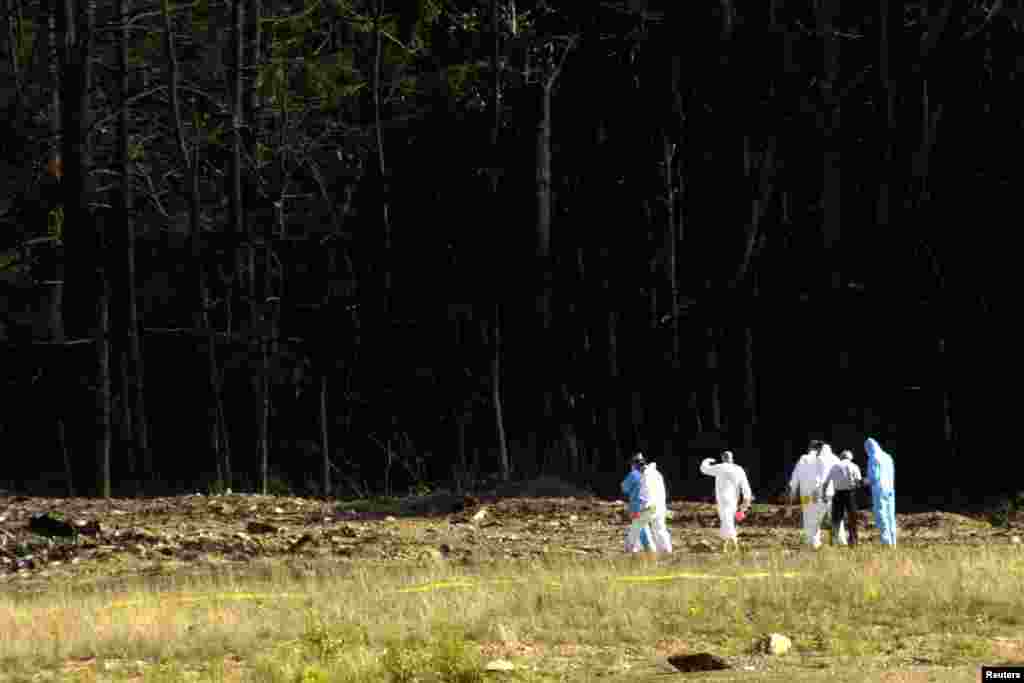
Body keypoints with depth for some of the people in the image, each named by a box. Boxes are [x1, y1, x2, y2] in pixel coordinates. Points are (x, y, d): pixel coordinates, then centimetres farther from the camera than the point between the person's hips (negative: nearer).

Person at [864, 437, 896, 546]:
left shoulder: (873, 459, -11)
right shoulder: (887, 457, 13)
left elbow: (874, 477, -17)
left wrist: (867, 481, 6)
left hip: (879, 491, -7)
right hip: (890, 490, 7)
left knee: (881, 517, -6)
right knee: (890, 516, 10)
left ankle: (886, 542, -11)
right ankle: (892, 541, 9)